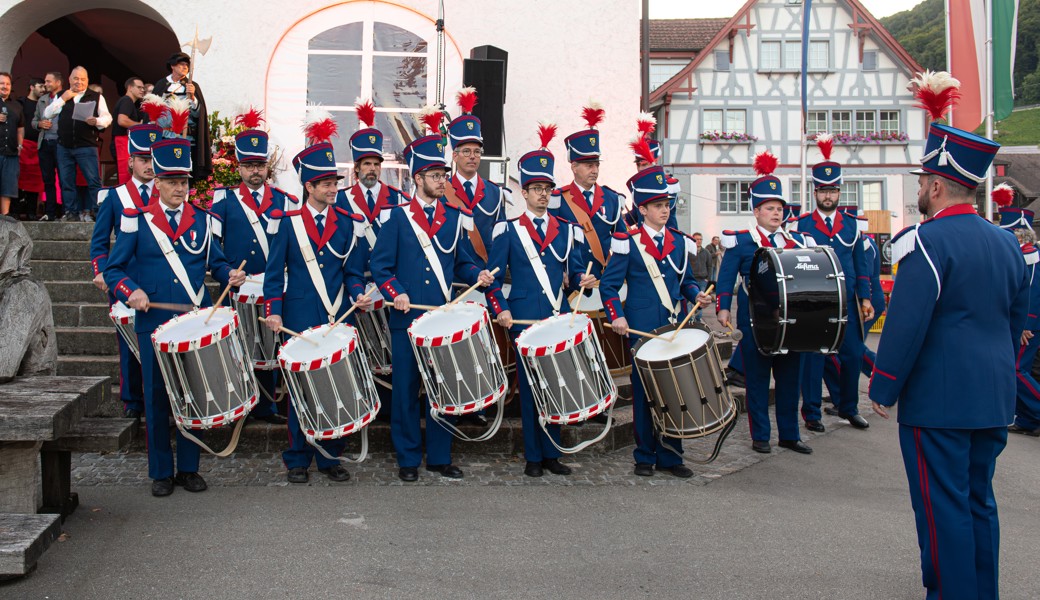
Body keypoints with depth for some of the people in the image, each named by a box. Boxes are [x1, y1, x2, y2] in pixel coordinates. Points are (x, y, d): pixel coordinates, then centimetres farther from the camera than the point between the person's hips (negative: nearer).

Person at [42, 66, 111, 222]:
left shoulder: (96, 97, 7)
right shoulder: (61, 96, 15)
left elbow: (107, 117, 3)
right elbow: (47, 115, 7)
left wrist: (96, 121, -19)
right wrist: (63, 99, -2)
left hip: (87, 146, -3)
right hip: (64, 147, 4)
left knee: (93, 180, -8)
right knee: (66, 182, 6)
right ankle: (71, 212, 13)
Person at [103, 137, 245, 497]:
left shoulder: (202, 220, 9)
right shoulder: (136, 220, 2)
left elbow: (215, 262, 13)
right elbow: (114, 269, 2)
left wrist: (230, 274, -9)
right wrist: (131, 292, -17)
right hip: (154, 323, -2)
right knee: (156, 398, 5)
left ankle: (189, 468, 19)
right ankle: (161, 473, 17)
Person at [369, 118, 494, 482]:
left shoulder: (455, 217, 11)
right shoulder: (396, 217, 1)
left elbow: (462, 263, 14)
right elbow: (380, 265, -1)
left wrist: (477, 275, -7)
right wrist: (395, 293, -17)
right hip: (407, 318, -3)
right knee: (406, 390, 4)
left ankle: (439, 457, 19)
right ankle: (408, 459, 16)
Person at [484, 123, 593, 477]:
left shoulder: (566, 231, 13)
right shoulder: (508, 230, 4)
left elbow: (574, 271, 10)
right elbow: (494, 276, 1)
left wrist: (582, 280, -12)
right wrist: (500, 309, -12)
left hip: (560, 319, 3)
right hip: (524, 320, -3)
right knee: (530, 387, 1)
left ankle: (552, 453, 17)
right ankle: (533, 457, 11)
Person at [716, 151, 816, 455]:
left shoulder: (798, 241, 12)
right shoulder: (741, 241, 0)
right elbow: (726, 278, -4)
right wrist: (723, 308, -15)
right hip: (755, 320, -4)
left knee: (790, 376, 9)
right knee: (757, 377, 4)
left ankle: (789, 434, 21)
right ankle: (760, 436, 14)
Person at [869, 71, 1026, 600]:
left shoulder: (927, 242, -16)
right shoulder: (1006, 243, 9)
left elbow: (906, 324, -18)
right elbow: (1017, 322, 17)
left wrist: (883, 388, -9)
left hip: (937, 399, -8)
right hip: (994, 399, 8)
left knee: (943, 507, 1)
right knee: (978, 501, 17)